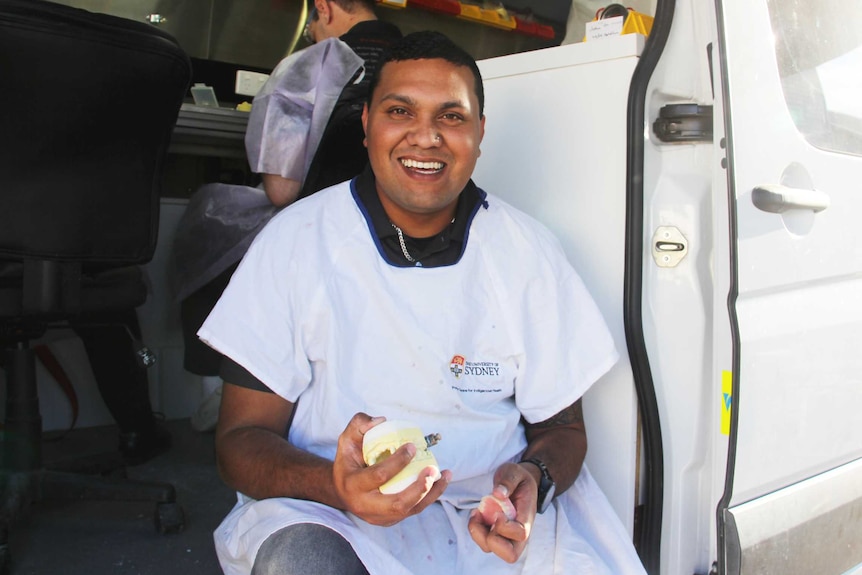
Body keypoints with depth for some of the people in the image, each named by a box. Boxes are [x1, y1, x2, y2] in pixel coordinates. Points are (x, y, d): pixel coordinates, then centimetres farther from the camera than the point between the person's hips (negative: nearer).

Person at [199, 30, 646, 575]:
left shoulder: (529, 252, 0)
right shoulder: (296, 240, -5)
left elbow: (561, 427, 8)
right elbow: (242, 438, -5)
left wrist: (534, 479, -17)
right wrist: (336, 486, -27)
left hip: (490, 508, 3)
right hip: (324, 515, -2)